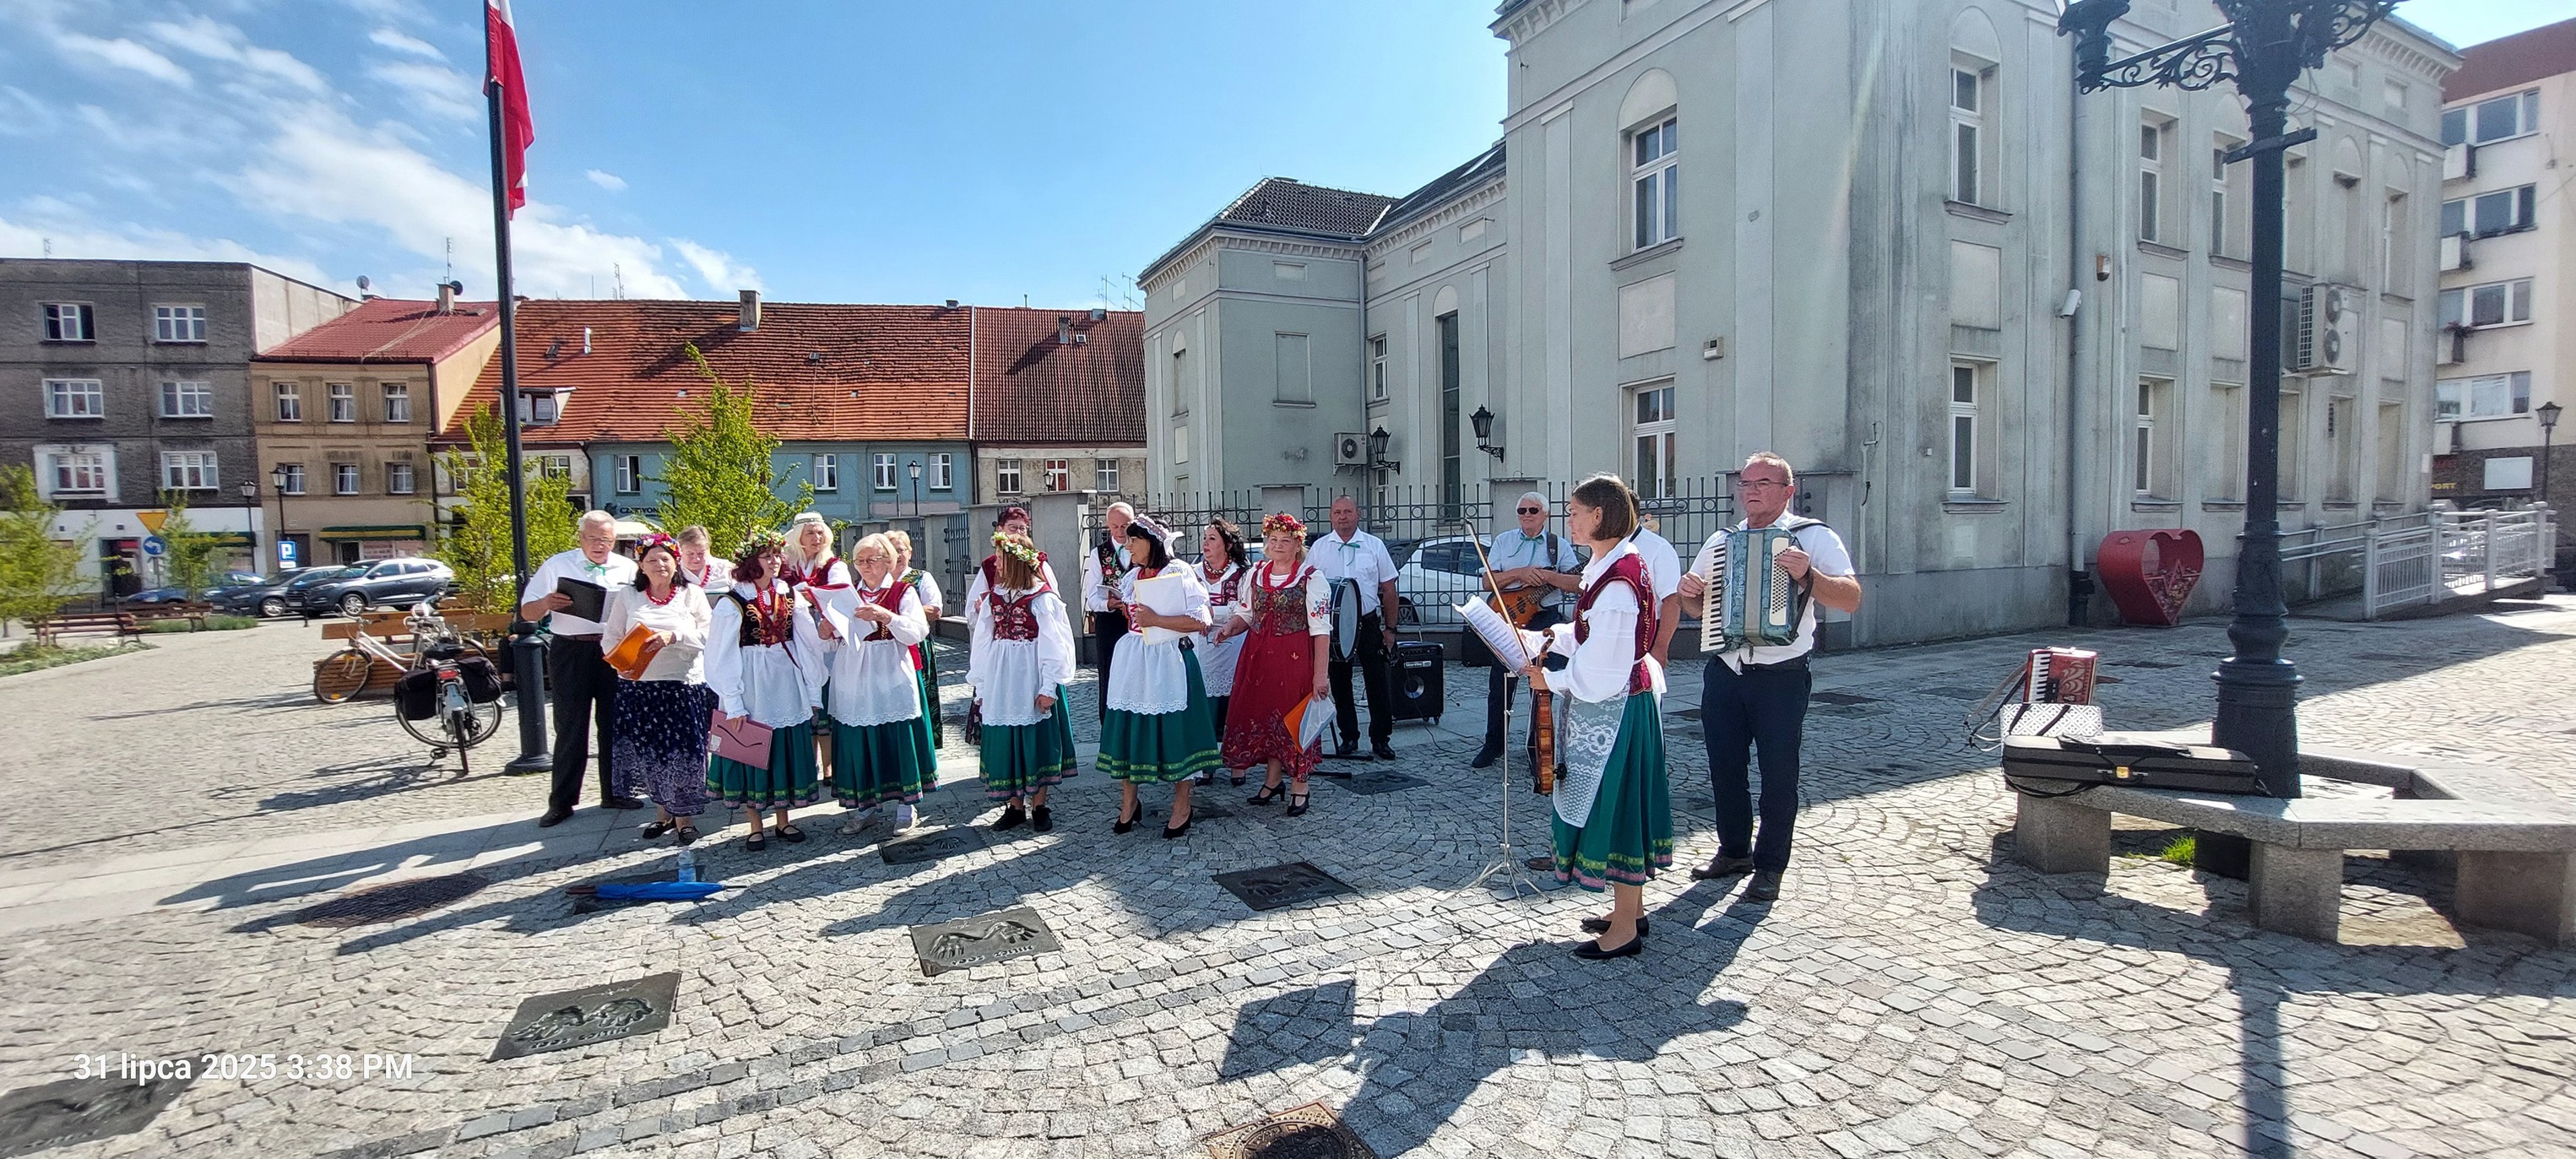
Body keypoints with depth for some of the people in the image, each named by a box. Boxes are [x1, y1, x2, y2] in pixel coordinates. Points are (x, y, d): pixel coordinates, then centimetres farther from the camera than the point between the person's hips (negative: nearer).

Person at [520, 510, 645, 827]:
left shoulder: (628, 569, 9)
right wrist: (545, 604, -20)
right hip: (570, 652, -2)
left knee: (613, 724, 9)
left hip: (614, 652, 2)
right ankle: (561, 801, 10)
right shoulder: (556, 566, 5)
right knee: (570, 728, 1)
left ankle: (613, 792, 21)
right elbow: (527, 613, 3)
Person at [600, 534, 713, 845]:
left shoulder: (692, 594, 4)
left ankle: (684, 816, 9)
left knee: (681, 750, -3)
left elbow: (706, 635, -4)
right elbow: (610, 638, 6)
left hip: (683, 684, -2)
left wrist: (673, 637, -19)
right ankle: (665, 812, 23)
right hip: (638, 684, 2)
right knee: (647, 750, 6)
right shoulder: (627, 596, 9)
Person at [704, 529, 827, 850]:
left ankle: (784, 820, 24)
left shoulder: (791, 595, 3)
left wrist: (812, 690, 4)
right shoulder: (732, 602, -9)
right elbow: (723, 656, -8)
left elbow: (809, 643, 6)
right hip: (751, 689, -4)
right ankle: (755, 827, 18)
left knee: (787, 750, 10)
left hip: (788, 687, 4)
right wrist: (733, 703, -11)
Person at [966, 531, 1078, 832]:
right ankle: (1014, 806, 20)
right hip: (999, 680, 5)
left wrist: (1049, 687, -11)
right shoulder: (992, 597, 8)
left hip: (1032, 680, -5)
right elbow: (982, 642, 11)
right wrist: (980, 685, 10)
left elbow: (1053, 646, -8)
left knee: (1036, 740, 3)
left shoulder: (1043, 598, -8)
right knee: (1004, 742, 8)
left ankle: (1039, 807, 15)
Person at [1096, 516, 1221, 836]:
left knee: (1173, 731, 0)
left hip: (1168, 662, -6)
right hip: (1133, 662, 7)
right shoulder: (1133, 578, 12)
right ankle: (1129, 803, 22)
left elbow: (1201, 621, -17)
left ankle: (1182, 808, 14)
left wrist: (1156, 620, -18)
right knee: (1127, 727, 7)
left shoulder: (1179, 573, -9)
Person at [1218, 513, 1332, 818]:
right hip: (1258, 656, 5)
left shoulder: (1311, 578, -7)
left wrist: (1320, 674, -16)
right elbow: (1244, 614, 17)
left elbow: (1321, 629, -11)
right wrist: (1229, 628, -6)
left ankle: (1299, 788, 16)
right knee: (1263, 716, 9)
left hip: (1296, 657, -5)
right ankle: (1271, 780, 26)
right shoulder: (1255, 575, 9)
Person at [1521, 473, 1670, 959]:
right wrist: (1530, 640, 7)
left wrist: (1551, 681, -9)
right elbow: (1587, 638, 13)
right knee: (1620, 803, 18)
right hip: (1616, 703, 10)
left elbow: (1599, 664, -23)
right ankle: (1631, 909, 32)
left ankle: (1624, 929, 13)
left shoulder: (1617, 579, -23)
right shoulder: (1613, 565, 9)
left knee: (1613, 804, 0)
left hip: (1612, 709, -10)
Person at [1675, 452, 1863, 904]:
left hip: (1781, 678, -5)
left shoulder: (1815, 538, -4)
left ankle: (1770, 866, 19)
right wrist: (1689, 591, -2)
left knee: (1778, 773, 5)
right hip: (1724, 674, 5)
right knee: (1725, 767, 13)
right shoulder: (1720, 541, 11)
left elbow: (1851, 599, -16)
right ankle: (1733, 851, 30)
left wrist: (1807, 576, -32)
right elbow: (1697, 605, 20)